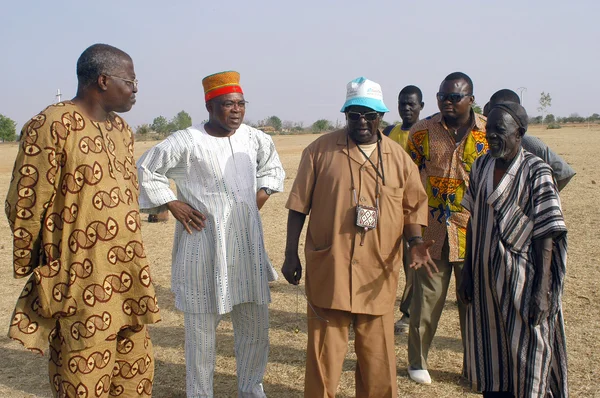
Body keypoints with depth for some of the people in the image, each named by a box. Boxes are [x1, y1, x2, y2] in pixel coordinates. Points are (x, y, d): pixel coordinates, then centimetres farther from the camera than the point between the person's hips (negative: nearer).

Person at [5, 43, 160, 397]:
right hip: (80, 292, -7)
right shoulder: (53, 126, -13)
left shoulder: (122, 129, 12)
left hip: (129, 285, 8)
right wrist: (33, 271, -2)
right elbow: (25, 206, -12)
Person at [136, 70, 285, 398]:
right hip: (203, 248, -5)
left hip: (248, 245, 5)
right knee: (202, 327, 5)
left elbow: (273, 168, 25)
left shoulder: (255, 139, 6)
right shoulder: (186, 142, -10)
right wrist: (172, 204, -8)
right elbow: (145, 170, -3)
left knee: (255, 324, 14)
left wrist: (262, 192, 10)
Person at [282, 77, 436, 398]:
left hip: (377, 277, 2)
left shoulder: (398, 157, 6)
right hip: (328, 272, -2)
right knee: (324, 352, 8)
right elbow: (299, 206, 2)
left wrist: (415, 242, -8)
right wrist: (290, 255, 0)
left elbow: (413, 206, 11)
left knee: (377, 354, 12)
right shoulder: (320, 150, 0)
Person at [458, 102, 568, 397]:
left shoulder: (535, 171, -12)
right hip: (485, 279, 5)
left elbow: (546, 235, -13)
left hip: (521, 279, -5)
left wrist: (542, 291, -16)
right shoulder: (481, 166, 5)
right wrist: (468, 273, 10)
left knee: (527, 356, 5)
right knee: (490, 355, 14)